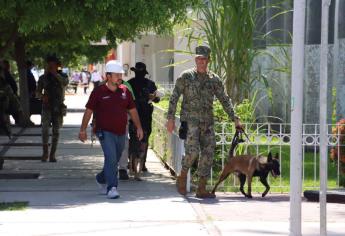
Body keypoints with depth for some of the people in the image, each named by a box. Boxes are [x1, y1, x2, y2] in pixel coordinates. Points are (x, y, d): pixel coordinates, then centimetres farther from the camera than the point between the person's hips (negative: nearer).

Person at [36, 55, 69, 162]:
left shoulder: (61, 76, 5)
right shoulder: (43, 78, 6)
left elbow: (65, 82, -17)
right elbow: (38, 92, 9)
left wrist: (55, 73, -19)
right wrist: (42, 96, -13)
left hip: (58, 107, 0)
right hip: (47, 106, 0)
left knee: (56, 132, 2)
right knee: (45, 129, -17)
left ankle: (52, 154, 9)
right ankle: (45, 152, -7)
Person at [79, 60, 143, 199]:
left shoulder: (125, 91, 7)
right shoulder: (99, 92, -5)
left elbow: (132, 111, 15)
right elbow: (88, 111, 0)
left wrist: (139, 127, 10)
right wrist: (83, 130, -1)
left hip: (121, 133, 5)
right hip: (105, 132, -5)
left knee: (114, 161, 13)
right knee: (111, 158, -18)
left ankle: (101, 179, 39)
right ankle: (112, 188, -16)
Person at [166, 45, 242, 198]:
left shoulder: (214, 79, 10)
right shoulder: (186, 76, 1)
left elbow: (225, 100, 15)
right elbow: (174, 97, 0)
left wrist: (235, 119, 9)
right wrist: (170, 118, -7)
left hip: (208, 122, 4)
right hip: (190, 120, -4)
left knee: (208, 154, 0)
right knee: (193, 150, -18)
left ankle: (202, 189, 6)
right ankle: (182, 177, 7)